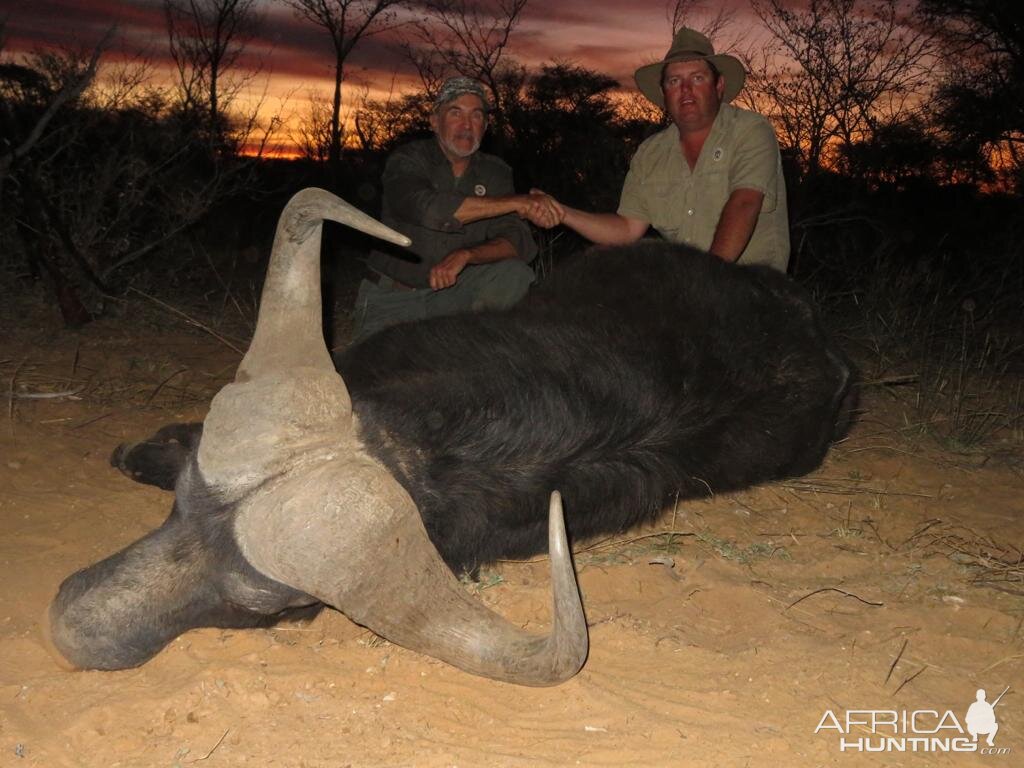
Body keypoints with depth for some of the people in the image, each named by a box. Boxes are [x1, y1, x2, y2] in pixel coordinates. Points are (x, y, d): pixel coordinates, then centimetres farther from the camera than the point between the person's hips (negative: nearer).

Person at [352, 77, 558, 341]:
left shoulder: (496, 174, 2)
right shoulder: (407, 160, -8)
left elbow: (519, 242, -10)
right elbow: (429, 209, -31)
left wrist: (465, 256, -30)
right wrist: (517, 203, -31)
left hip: (454, 289, 3)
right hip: (392, 294, -3)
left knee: (515, 274, -22)